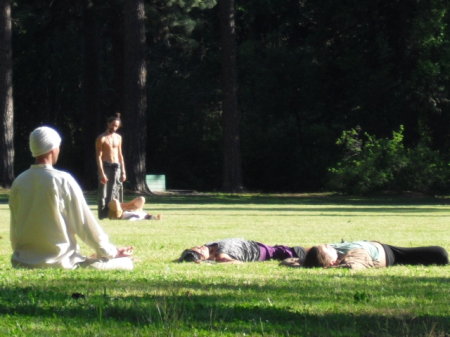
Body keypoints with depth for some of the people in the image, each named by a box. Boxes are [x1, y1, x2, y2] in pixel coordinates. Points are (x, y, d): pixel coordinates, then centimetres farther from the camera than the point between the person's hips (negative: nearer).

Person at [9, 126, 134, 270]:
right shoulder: (63, 181, -10)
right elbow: (85, 222, -5)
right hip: (60, 262, -5)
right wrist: (110, 251, 8)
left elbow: (14, 228, 10)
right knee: (125, 263, 0)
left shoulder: (18, 182, 3)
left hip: (22, 263, 5)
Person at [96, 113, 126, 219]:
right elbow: (98, 156, -10)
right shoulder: (102, 138, -5)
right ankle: (103, 214, -6)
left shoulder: (118, 137, 14)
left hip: (116, 167, 6)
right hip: (105, 166, -6)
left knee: (115, 193, 3)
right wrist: (101, 173, -18)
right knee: (104, 193, -6)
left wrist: (123, 171, 13)